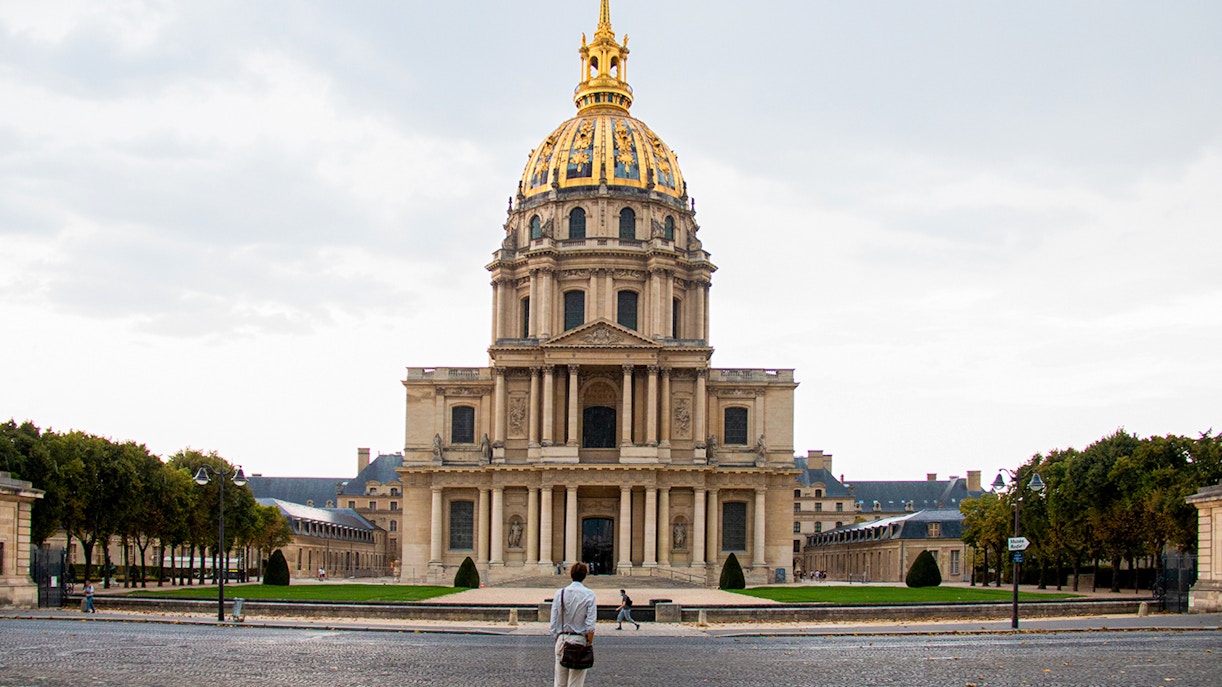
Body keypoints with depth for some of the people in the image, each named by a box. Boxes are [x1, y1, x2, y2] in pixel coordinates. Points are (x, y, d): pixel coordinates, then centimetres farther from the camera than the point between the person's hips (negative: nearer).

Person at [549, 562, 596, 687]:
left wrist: (556, 640, 13)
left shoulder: (560, 593, 2)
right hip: (580, 639, -2)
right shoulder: (589, 594, -5)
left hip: (562, 639, 2)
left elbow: (553, 622, 3)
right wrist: (589, 644, -1)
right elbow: (590, 625, -9)